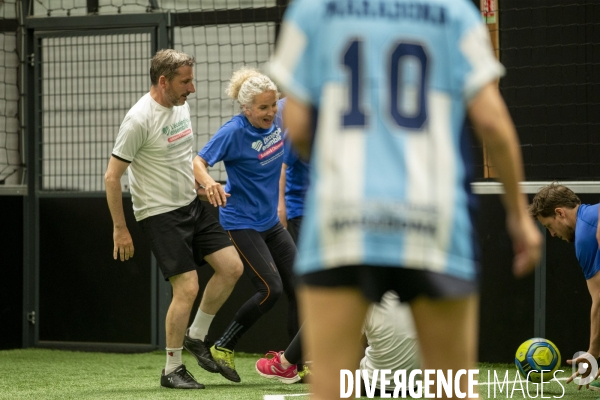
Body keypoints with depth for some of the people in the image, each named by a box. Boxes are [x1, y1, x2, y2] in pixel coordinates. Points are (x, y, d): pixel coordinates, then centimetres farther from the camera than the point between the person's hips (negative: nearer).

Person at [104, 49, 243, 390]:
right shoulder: (140, 119, -20)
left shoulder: (181, 105, 5)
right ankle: (172, 370, 3)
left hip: (191, 205, 8)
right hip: (160, 214, -8)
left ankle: (196, 336, 20)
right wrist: (120, 228, -13)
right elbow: (112, 176, -16)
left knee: (232, 267, 3)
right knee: (187, 288, -12)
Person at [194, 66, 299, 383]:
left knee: (298, 285, 2)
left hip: (270, 222, 7)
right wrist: (209, 183, -44)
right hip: (241, 223, -7)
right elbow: (198, 161, -25)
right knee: (270, 289, -15)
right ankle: (223, 348, 1)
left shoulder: (275, 123, 0)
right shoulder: (234, 132, -20)